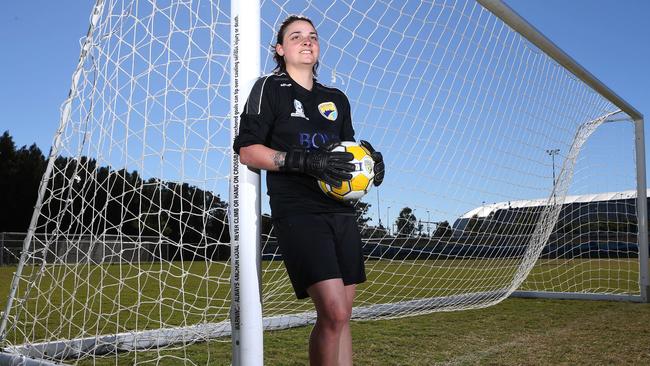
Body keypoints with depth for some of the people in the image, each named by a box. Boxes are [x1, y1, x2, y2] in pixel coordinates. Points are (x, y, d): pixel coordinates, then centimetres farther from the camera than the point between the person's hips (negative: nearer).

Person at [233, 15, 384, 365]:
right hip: (297, 211, -6)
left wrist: (371, 159, 3)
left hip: (341, 210, 6)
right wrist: (305, 161, -18)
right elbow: (247, 151, -5)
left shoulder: (337, 99, 20)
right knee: (333, 313, -18)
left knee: (341, 316, 6)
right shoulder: (269, 88, 3)